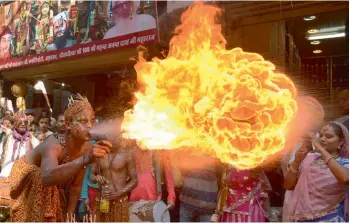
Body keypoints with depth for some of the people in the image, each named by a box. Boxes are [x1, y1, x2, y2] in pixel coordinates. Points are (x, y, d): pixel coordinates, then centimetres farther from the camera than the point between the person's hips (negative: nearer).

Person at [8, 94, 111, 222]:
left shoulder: (86, 148, -20)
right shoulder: (54, 145, -38)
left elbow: (76, 186, -8)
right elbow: (48, 177, -61)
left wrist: (69, 215, -9)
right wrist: (85, 160, -73)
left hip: (53, 190, 5)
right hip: (28, 185, -5)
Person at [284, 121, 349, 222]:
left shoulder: (345, 163, -5)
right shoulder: (309, 158, 3)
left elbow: (345, 179, -29)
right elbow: (288, 186, 1)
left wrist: (321, 149, -26)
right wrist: (297, 161, -13)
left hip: (328, 219, -3)